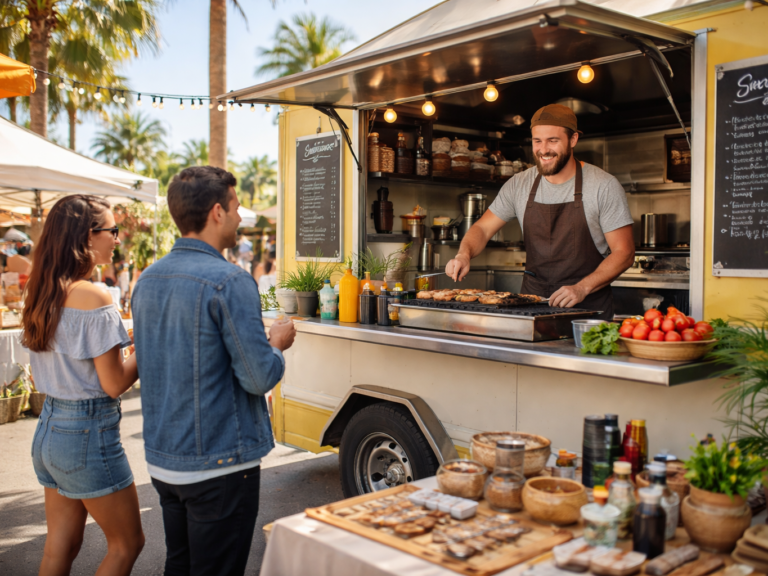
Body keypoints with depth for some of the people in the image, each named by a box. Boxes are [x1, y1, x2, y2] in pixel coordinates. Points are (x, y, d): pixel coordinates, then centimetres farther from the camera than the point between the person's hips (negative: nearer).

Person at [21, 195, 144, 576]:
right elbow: (114, 384, -18)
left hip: (49, 427, 8)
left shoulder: (42, 293, 5)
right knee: (127, 543, 9)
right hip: (88, 433, -8)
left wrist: (123, 338, 11)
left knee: (60, 545, 17)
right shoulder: (94, 298, -20)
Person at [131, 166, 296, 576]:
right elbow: (260, 377, -21)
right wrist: (277, 344, 0)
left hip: (162, 460, 8)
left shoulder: (148, 279, 7)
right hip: (218, 462, -8)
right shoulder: (228, 281, -19)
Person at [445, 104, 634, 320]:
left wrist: (582, 288, -18)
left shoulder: (604, 186, -6)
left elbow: (623, 252, -5)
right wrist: (464, 254, -12)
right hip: (532, 300, 3)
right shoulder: (519, 185, 4)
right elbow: (483, 228, 10)